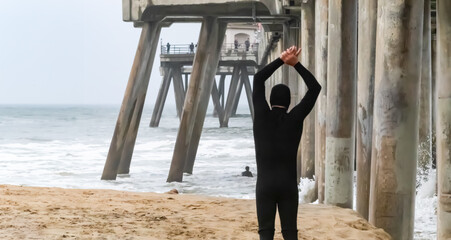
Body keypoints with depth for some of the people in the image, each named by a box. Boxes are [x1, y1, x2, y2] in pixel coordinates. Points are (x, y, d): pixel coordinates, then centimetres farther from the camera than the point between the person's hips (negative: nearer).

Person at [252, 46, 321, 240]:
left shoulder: (262, 115, -3)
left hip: (265, 184, 0)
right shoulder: (295, 118, -4)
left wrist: (281, 60, 7)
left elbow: (258, 79, 8)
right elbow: (315, 88, 2)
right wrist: (296, 64, 2)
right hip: (288, 184, 0)